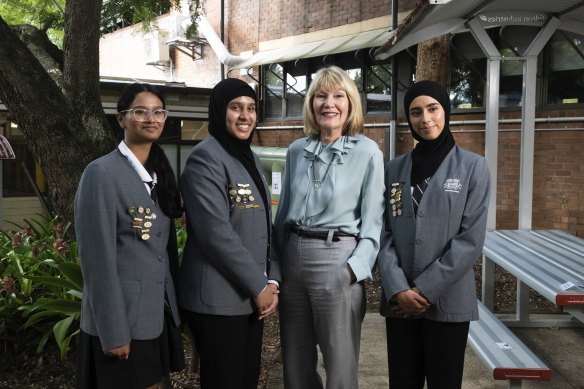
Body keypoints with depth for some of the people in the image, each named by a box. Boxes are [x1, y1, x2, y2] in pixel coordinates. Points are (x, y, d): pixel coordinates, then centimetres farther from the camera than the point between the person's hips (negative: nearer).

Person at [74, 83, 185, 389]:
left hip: (159, 314, 7)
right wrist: (112, 332, -19)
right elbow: (97, 260, -18)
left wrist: (174, 303, 10)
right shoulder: (101, 173, -14)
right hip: (122, 318, -7)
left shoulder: (160, 173, 9)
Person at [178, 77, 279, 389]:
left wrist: (272, 281, 1)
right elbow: (216, 232, -20)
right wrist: (259, 285, -14)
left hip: (251, 296, 8)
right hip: (218, 299, -7)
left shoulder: (250, 157, 13)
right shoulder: (206, 157, -12)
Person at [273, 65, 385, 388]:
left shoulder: (368, 152, -4)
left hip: (337, 261, -4)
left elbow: (373, 221, -5)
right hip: (293, 258, 5)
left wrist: (353, 269, -16)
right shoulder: (297, 150, 9)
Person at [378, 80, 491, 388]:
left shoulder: (473, 166, 0)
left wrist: (426, 290, -12)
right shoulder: (395, 169, 8)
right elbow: (384, 233, 2)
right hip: (399, 300, 2)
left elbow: (471, 239, -7)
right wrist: (398, 288, -11)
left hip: (447, 300, -2)